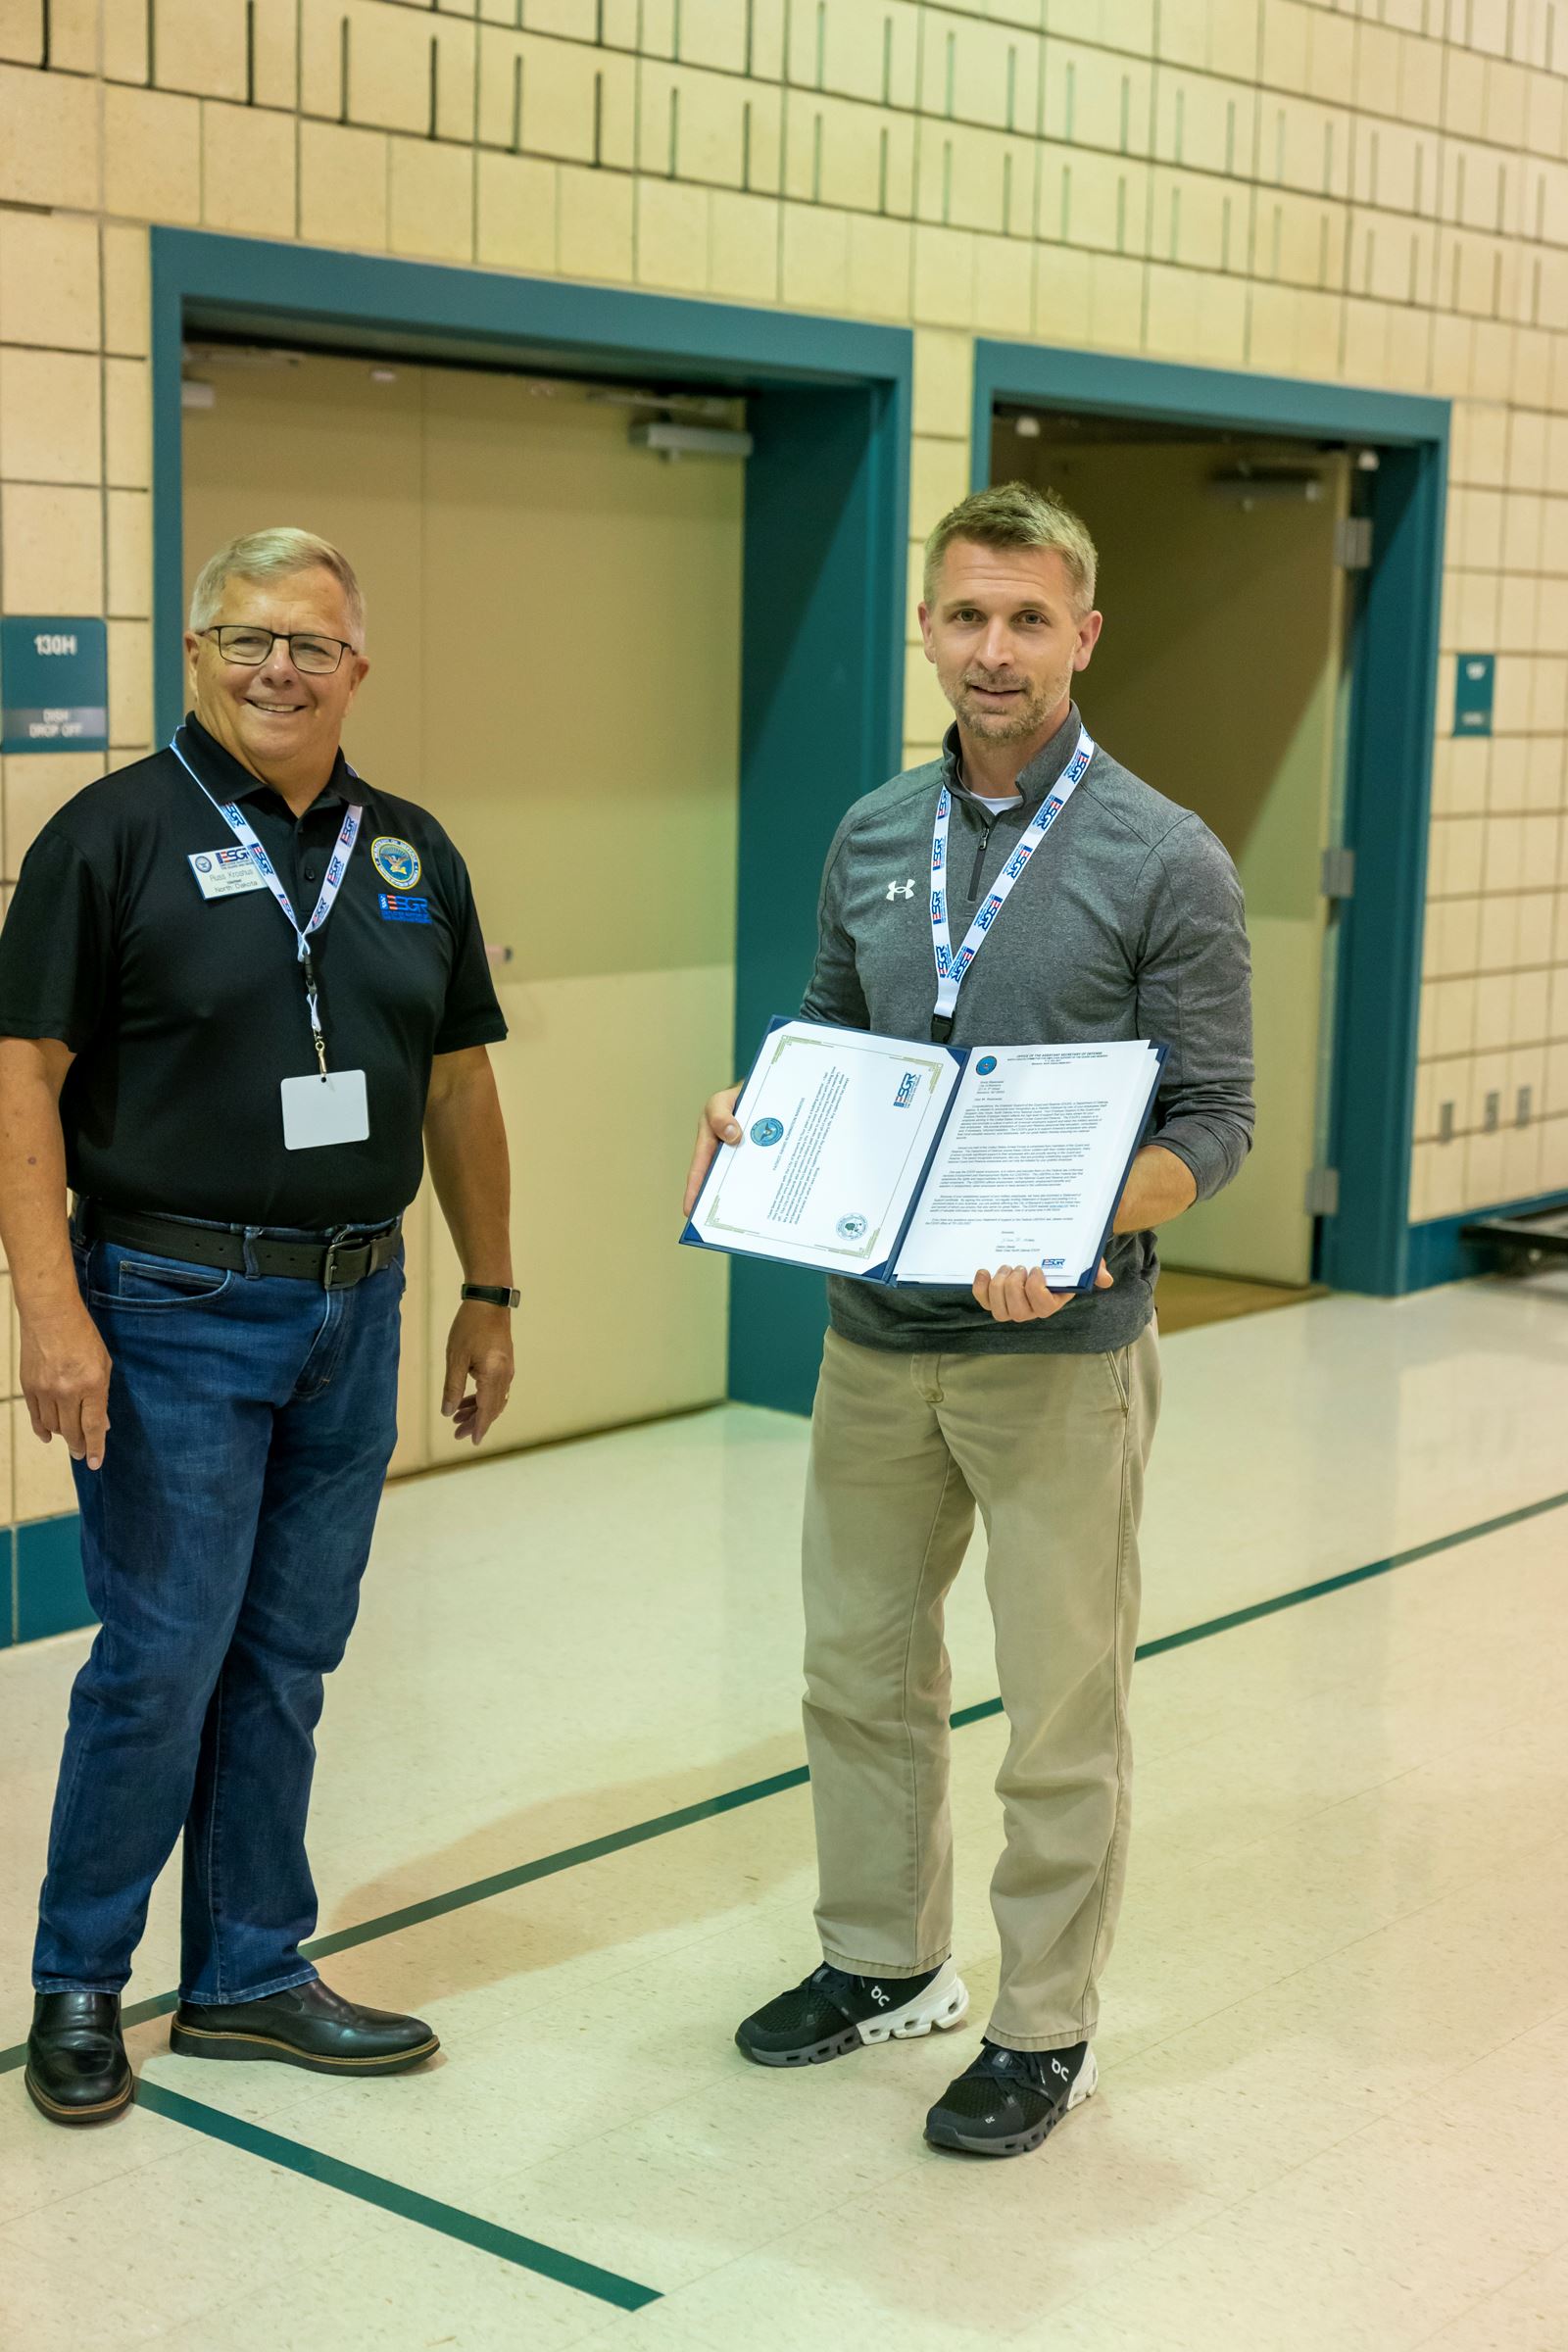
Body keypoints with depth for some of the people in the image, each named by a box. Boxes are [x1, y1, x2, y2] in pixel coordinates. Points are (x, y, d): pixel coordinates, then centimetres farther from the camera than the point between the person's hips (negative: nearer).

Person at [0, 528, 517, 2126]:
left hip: (353, 1311, 5)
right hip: (174, 1312, -5)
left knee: (286, 1664, 13)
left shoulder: (411, 855, 9)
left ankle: (249, 1975, 26)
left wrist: (488, 1294, 13)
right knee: (160, 1663, 0)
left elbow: (459, 1085, 14)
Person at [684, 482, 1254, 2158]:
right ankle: (883, 1960, 36)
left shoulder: (1164, 861, -10)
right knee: (861, 1669, 16)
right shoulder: (872, 839, 6)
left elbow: (1212, 1119, -9)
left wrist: (1083, 1235, -27)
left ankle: (1045, 2030, 22)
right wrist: (754, 1120, -4)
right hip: (877, 1334, 5)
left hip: (1060, 1354, -5)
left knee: (1061, 1712, 5)